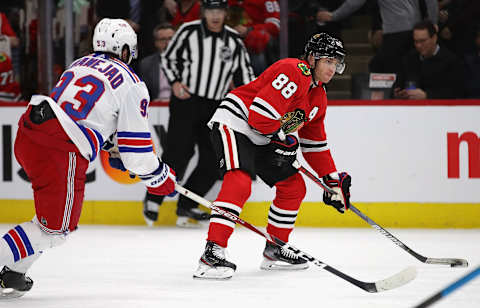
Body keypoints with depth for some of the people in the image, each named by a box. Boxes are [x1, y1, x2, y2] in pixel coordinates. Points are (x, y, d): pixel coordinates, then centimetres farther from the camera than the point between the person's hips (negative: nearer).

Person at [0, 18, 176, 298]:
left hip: (28, 134, 8)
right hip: (62, 150, -8)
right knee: (55, 227, 0)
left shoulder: (80, 64, 24)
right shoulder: (131, 84, 3)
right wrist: (160, 178, 17)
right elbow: (136, 144, 3)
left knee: (54, 214, 23)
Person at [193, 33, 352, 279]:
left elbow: (315, 142, 21)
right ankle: (211, 254, -35)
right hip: (234, 123, -11)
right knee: (239, 184, -28)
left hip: (262, 139, 11)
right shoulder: (294, 72, -20)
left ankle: (274, 251, 24)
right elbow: (260, 112, -28)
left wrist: (333, 180, 17)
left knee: (293, 187, 12)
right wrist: (283, 140, -14)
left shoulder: (318, 96, 13)